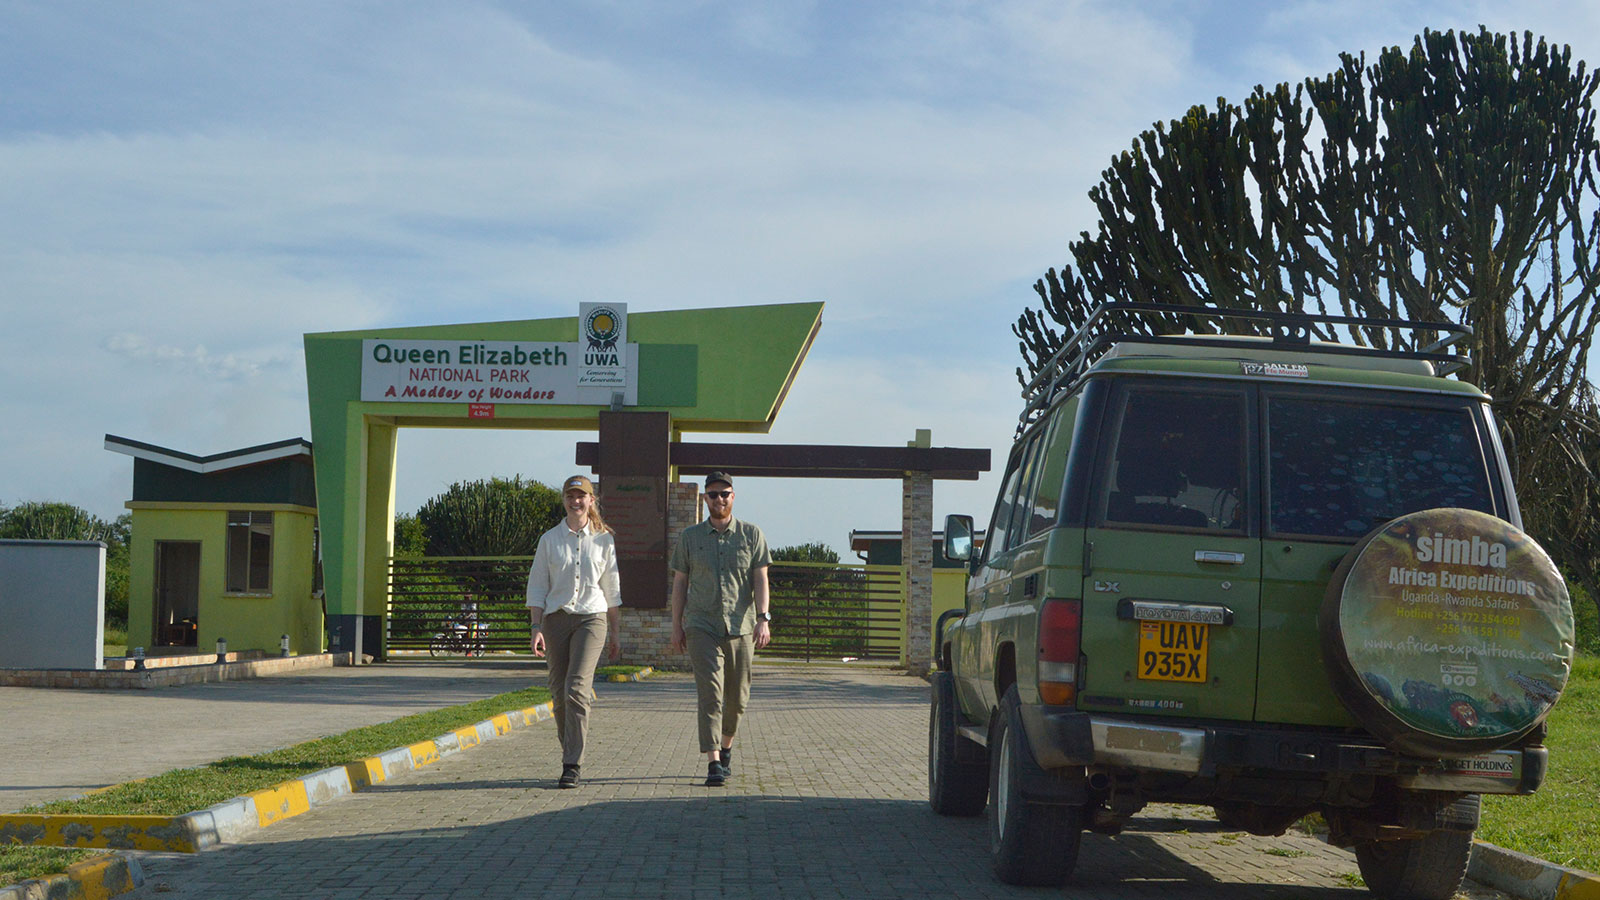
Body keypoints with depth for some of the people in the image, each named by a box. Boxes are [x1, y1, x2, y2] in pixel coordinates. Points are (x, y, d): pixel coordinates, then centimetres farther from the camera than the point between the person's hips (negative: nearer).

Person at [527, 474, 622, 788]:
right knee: (559, 693, 3)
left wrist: (615, 632, 13)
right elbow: (536, 586, 6)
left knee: (576, 688, -17)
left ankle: (572, 765, -17)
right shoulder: (549, 539, 6)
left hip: (591, 618, -2)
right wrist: (536, 627, -5)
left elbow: (612, 589, 13)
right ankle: (570, 754, 22)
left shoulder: (604, 539, 7)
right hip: (556, 618, 2)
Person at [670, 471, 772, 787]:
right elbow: (680, 583, 11)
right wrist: (676, 627, 7)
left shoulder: (752, 535, 6)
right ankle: (713, 763, -17)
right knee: (710, 693, -13)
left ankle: (726, 747, 34)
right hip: (701, 627, -1)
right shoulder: (690, 537, 8)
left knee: (737, 698, 9)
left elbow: (760, 580, 0)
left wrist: (763, 619, -13)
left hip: (740, 628, 1)